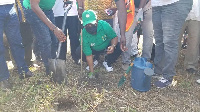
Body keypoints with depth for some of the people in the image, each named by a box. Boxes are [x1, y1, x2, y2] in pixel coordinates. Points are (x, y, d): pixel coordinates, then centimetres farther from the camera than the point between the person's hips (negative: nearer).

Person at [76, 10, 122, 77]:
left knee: (119, 47, -28)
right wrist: (92, 72, -24)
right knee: (79, 52, -23)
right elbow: (88, 55, -25)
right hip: (94, 50, 0)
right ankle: (95, 60, 8)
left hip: (107, 47, 0)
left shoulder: (104, 25, -31)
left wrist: (113, 46, -41)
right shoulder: (84, 34, -29)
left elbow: (114, 37, -17)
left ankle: (107, 62, 1)